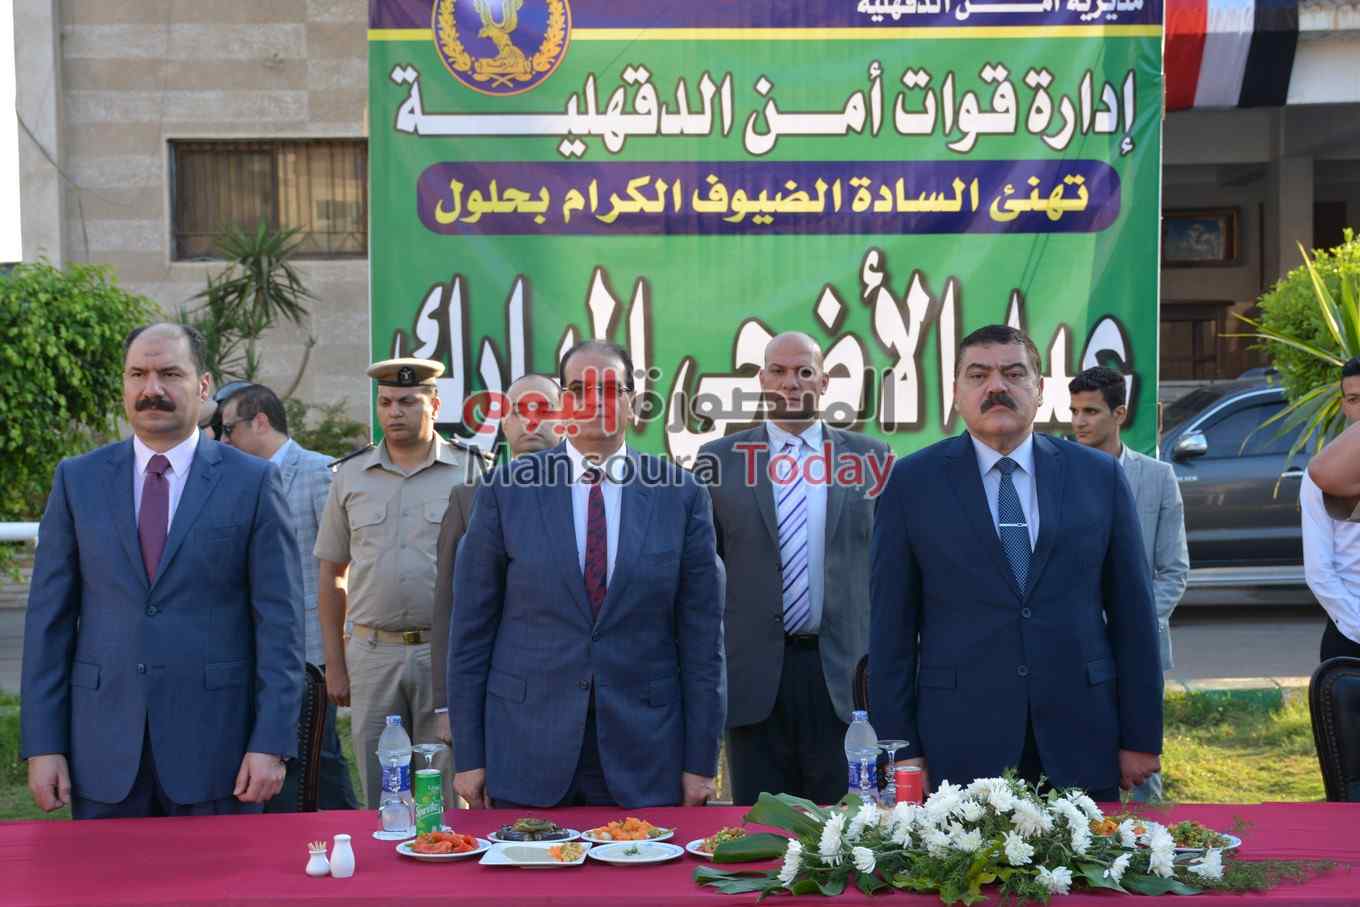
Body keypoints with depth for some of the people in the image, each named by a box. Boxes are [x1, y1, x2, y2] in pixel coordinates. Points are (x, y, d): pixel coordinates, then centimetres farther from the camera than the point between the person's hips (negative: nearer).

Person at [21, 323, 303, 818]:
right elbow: (49, 617, 5)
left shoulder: (253, 481, -1)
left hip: (216, 746, -2)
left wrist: (271, 743, -9)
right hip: (104, 751, 2)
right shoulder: (77, 480, 6)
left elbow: (278, 620, -3)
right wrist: (43, 744, -1)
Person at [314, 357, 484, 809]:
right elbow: (331, 577, 13)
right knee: (379, 800, 10)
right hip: (372, 653, 2)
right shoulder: (350, 476, 8)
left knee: (446, 797, 4)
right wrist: (334, 665, 9)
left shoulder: (469, 470, 1)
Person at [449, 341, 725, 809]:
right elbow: (471, 626, 1)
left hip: (644, 759, 1)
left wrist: (701, 761, 0)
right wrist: (469, 755, -1)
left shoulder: (681, 495, 1)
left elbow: (701, 635, 2)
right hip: (527, 753, 0)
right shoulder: (506, 490, 0)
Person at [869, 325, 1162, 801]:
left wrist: (1141, 738, 4)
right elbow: (892, 624, 0)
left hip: (1081, 744, 2)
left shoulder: (1099, 476, 5)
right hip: (960, 747, -1)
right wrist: (902, 750, -4)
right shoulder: (911, 482, 1)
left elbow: (1132, 613, 6)